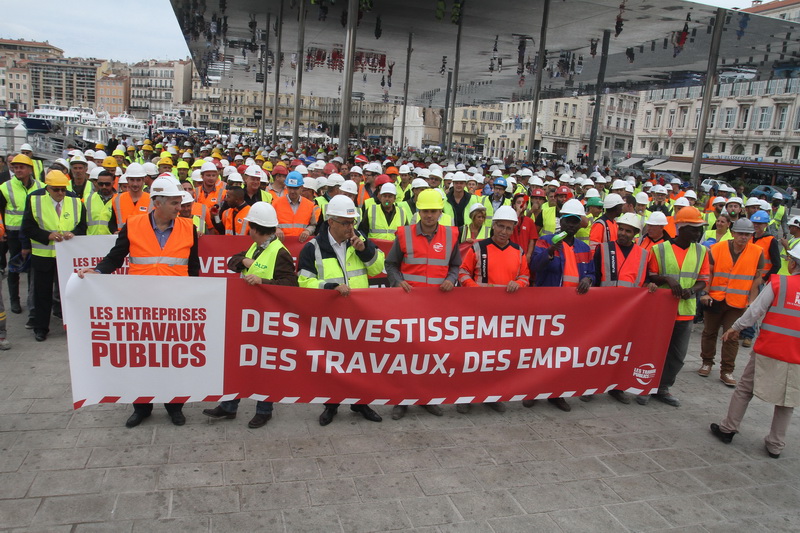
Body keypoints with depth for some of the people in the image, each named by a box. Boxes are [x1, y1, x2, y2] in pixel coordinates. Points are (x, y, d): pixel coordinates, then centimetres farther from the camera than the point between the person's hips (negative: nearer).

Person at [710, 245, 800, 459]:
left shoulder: (778, 283, -9)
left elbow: (755, 311, -5)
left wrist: (735, 328, 8)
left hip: (768, 350, -2)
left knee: (744, 389, 13)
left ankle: (728, 429, 20)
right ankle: (776, 445, 20)